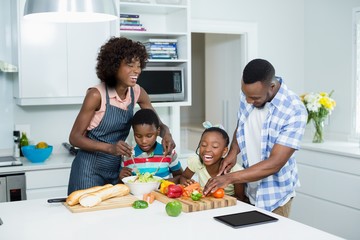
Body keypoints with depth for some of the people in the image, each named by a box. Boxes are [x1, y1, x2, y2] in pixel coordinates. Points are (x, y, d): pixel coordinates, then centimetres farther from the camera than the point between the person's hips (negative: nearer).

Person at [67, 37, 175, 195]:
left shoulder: (137, 93, -3)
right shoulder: (97, 94, -18)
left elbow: (158, 124, 6)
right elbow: (75, 137, -15)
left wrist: (166, 134, -19)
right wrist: (110, 147, -30)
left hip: (116, 168, 5)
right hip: (90, 169, -5)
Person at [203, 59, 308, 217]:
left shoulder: (294, 111, -25)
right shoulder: (248, 93, -8)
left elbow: (274, 164, -26)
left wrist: (229, 178, -28)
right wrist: (233, 151, -9)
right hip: (247, 188, 5)